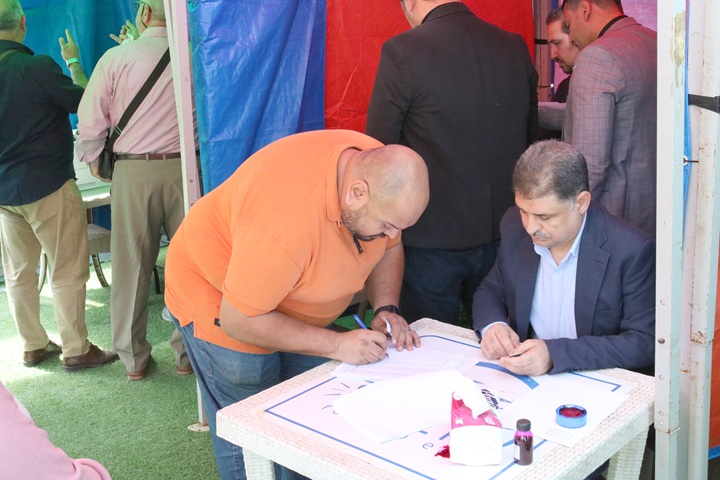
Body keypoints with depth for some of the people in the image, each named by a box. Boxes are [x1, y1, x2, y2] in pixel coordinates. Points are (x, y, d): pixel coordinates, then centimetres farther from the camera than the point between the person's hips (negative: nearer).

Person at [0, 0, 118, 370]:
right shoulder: (37, 66, -19)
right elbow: (85, 101, -8)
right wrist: (74, 62, 5)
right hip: (48, 187, -7)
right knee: (68, 271, 3)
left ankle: (33, 346, 23)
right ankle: (76, 350, 8)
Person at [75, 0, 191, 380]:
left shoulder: (117, 57, -4)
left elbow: (90, 121, -1)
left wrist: (92, 160, 16)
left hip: (132, 171, 0)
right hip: (183, 167, 1)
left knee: (131, 265, 9)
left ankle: (134, 359, 18)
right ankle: (188, 353, 15)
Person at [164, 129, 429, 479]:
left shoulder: (381, 170, -19)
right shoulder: (288, 219, -41)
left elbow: (388, 248, 2)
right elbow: (239, 319, -30)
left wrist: (386, 311, -14)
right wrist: (336, 345, -28)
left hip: (296, 311, 7)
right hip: (221, 303, -6)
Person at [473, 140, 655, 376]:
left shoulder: (633, 250, -17)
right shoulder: (514, 227, -2)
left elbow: (645, 344, -17)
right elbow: (491, 291, 13)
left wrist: (556, 354, -29)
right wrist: (492, 326, -11)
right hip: (521, 382, 3)